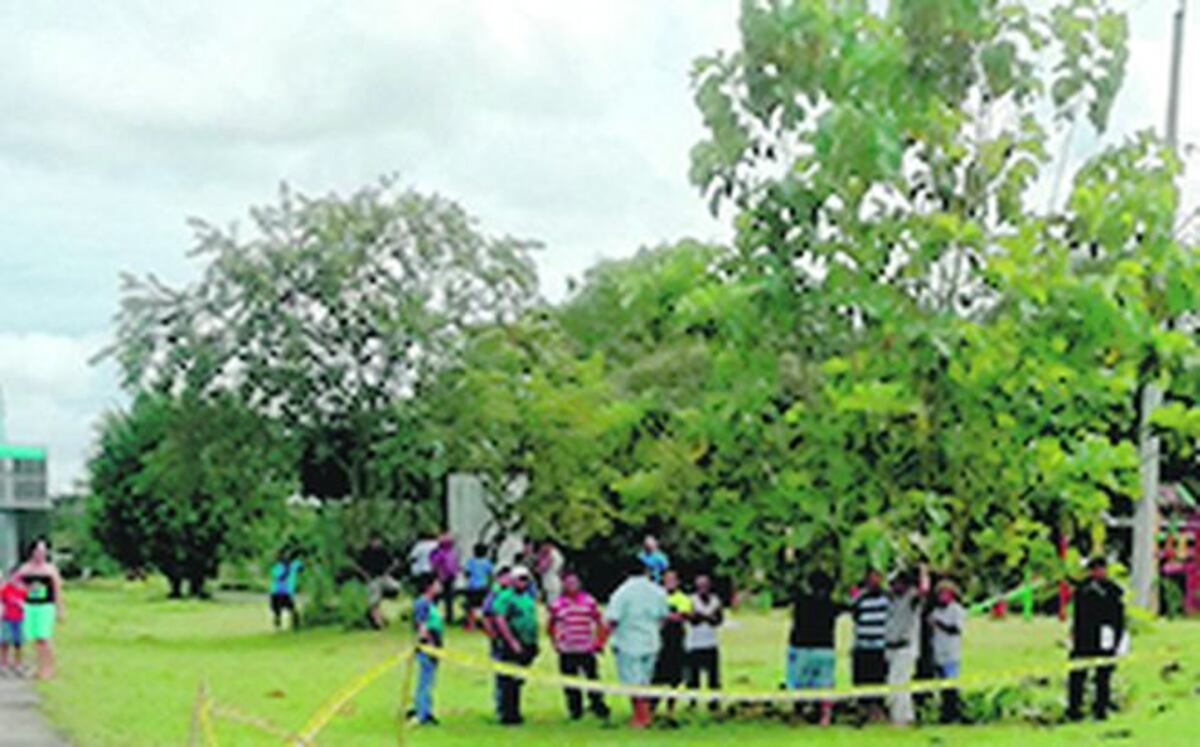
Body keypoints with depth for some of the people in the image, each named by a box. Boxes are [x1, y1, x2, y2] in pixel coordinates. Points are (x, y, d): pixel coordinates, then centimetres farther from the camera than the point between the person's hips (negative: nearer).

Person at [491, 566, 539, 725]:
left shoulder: (528, 597, 16)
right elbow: (499, 620, -15)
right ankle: (506, 714, -2)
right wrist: (513, 642, -17)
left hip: (527, 646, 8)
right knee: (509, 681, -5)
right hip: (511, 646, -8)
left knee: (518, 681, 13)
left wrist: (534, 643, 17)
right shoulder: (505, 597, -9)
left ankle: (514, 713, 19)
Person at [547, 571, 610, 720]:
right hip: (566, 652, 0)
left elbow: (600, 622, 11)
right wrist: (556, 644, 8)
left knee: (592, 679, -2)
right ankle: (575, 712, 14)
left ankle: (598, 707, 9)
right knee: (570, 685, 4)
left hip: (587, 650, 0)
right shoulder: (557, 604, 2)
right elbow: (551, 627, 14)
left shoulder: (589, 601, 3)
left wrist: (599, 642, 6)